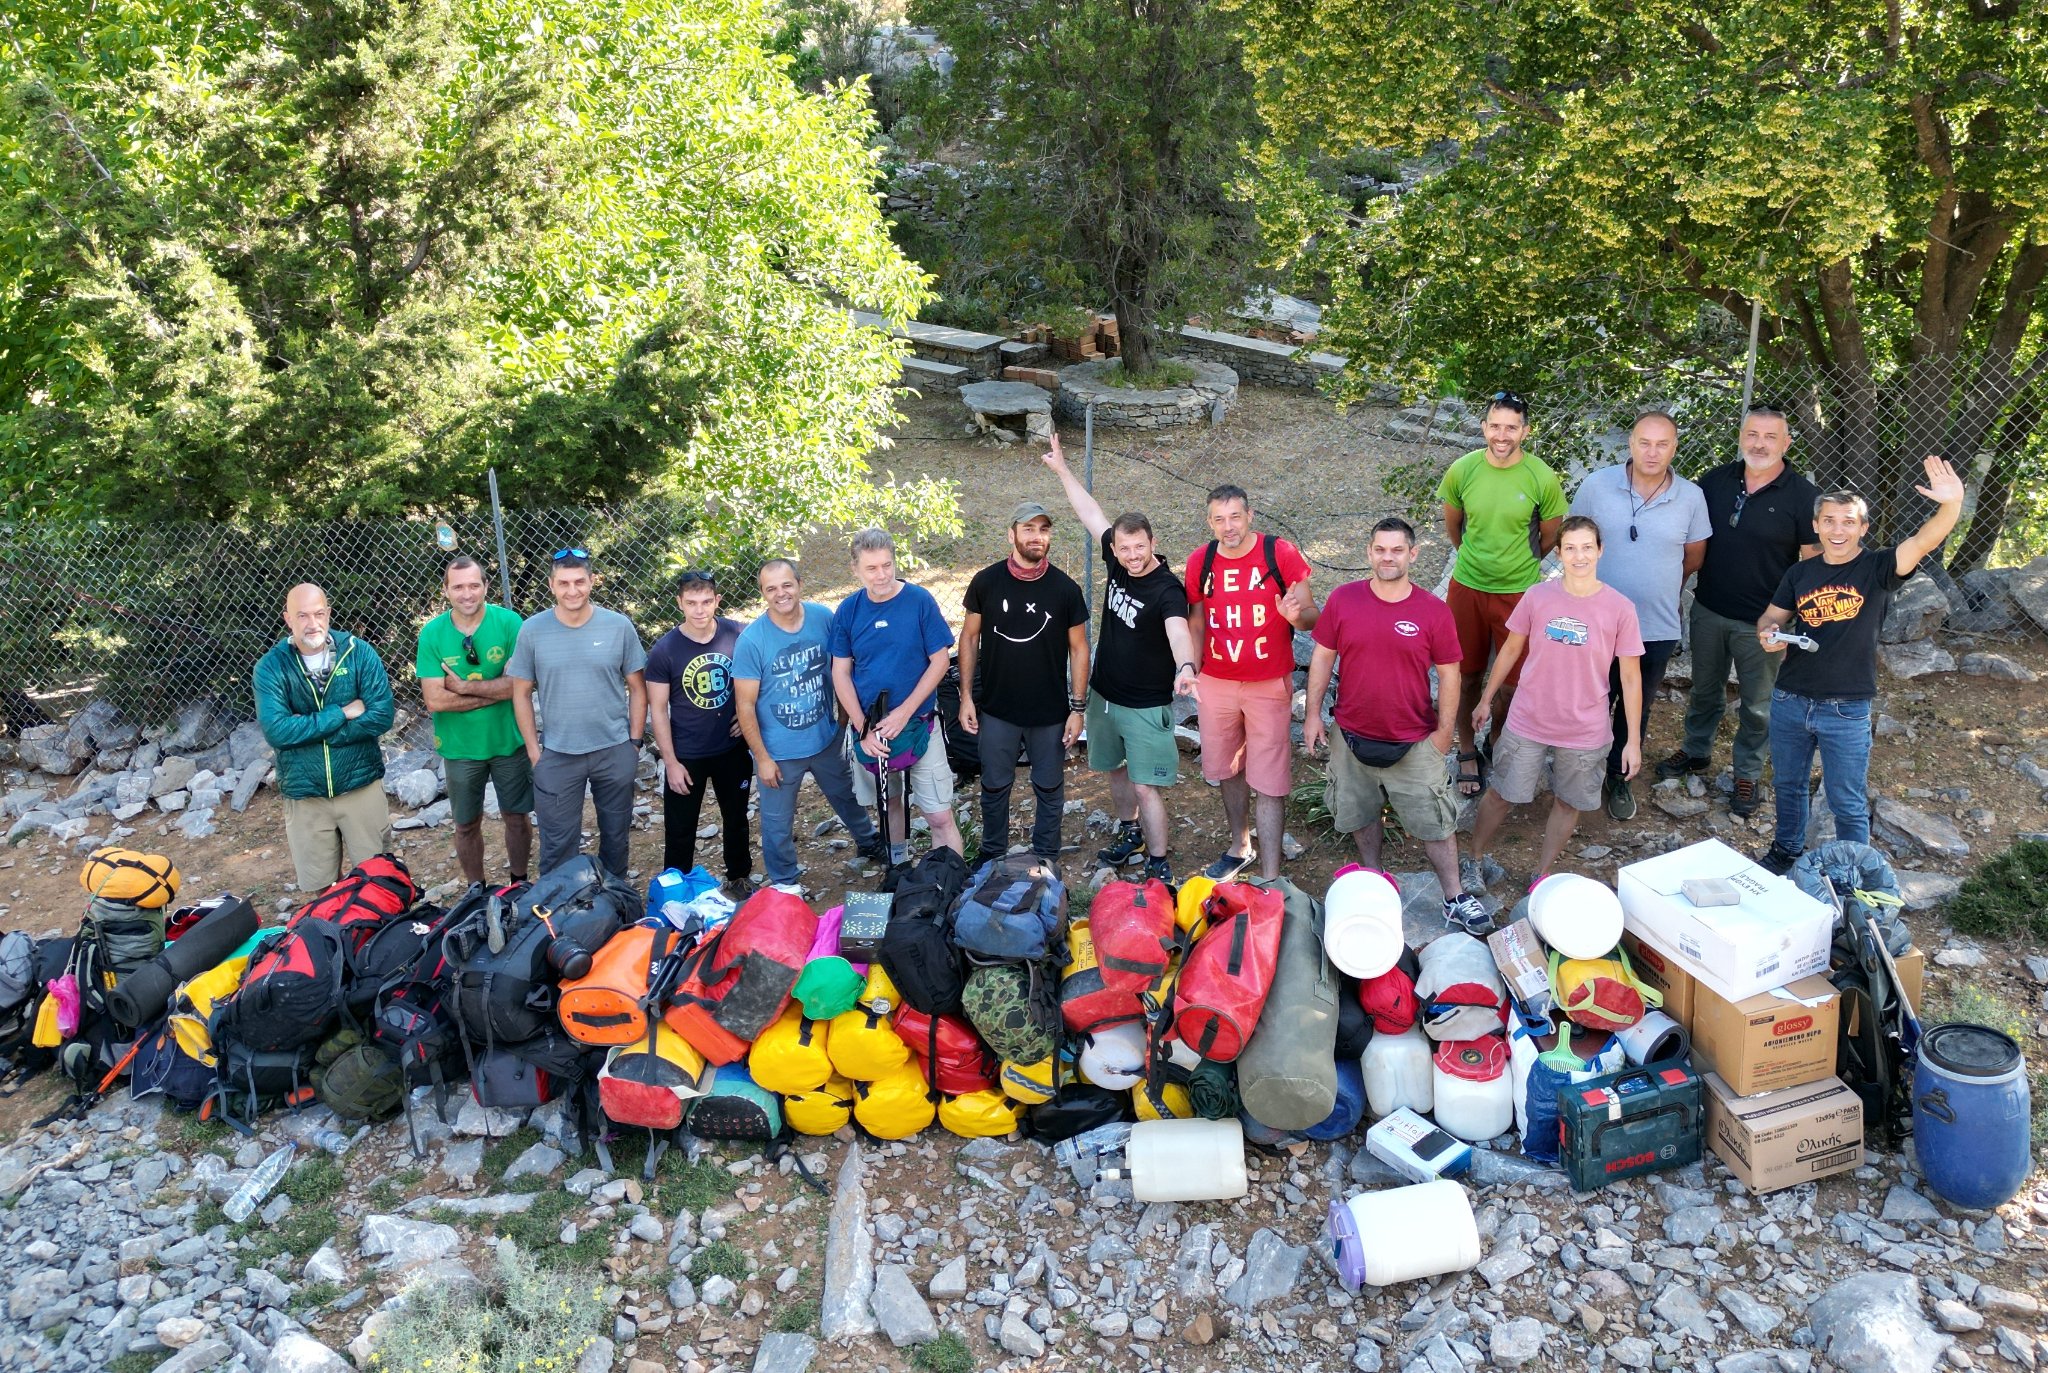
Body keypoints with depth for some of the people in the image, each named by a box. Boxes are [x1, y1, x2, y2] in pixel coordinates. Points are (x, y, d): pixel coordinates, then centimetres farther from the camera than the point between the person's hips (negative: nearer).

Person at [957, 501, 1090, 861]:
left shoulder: (1065, 588, -7)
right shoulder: (986, 581, -5)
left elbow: (1078, 648, -1)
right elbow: (969, 637, 3)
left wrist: (1078, 708, -3)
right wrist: (966, 696, -1)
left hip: (1050, 712, 0)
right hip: (996, 709, 0)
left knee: (1049, 788, 11)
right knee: (995, 785, 13)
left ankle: (1046, 860, 28)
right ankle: (992, 856, 33)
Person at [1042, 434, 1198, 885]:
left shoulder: (1168, 589, -25)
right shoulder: (1117, 563, -6)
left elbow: (1178, 631, -44)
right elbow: (1091, 514, 6)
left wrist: (1184, 669, -64)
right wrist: (1062, 469, 10)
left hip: (1146, 705, -7)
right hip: (1103, 694, 7)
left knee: (1146, 787, -6)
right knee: (1116, 769, 22)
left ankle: (1159, 865, 5)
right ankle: (1130, 833, 43)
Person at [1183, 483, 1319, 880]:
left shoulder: (1280, 554, -10)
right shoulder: (1200, 562, 0)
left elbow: (1312, 616, -7)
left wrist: (1297, 614, -29)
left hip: (1269, 685, -4)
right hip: (1216, 684, 4)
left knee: (1268, 782, -3)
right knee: (1228, 769, 18)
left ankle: (1270, 879, 0)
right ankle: (1240, 848, 38)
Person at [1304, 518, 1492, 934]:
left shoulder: (1434, 612, -9)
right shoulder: (1342, 600, -6)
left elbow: (1448, 674, -3)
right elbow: (1322, 657, 2)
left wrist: (1444, 731, -3)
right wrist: (1313, 713, 0)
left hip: (1414, 743, -2)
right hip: (1353, 736, 2)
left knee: (1434, 822, 5)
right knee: (1361, 814, 18)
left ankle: (1455, 898, 18)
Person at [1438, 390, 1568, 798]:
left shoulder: (1543, 479, -14)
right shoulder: (1461, 471, -9)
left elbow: (1550, 536, 3)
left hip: (1519, 592, -1)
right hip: (1467, 586, 1)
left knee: (1511, 683, 7)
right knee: (1467, 675, 12)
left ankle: (1499, 745, 33)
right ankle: (1467, 751, 31)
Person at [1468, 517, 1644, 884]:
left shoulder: (1620, 609, -13)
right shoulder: (1536, 597, -10)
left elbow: (1630, 678, -6)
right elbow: (1511, 649, 5)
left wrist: (1633, 740, -5)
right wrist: (1486, 699, 12)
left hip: (1585, 731, 0)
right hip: (1527, 723, 0)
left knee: (1568, 803, 14)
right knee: (1500, 794, 11)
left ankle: (1542, 875, 34)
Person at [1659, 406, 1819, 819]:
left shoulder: (1802, 496, -12)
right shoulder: (1715, 481, -1)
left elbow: (1813, 562, -10)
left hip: (1761, 622, -4)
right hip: (1709, 609, 4)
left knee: (1757, 705, 10)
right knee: (1705, 688, 21)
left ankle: (1748, 774, 26)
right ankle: (1697, 751, 40)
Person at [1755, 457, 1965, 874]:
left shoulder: (1877, 568, -9)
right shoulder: (1800, 573, 2)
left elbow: (1924, 541, -26)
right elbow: (1772, 616, 14)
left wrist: (1952, 503, -45)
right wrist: (1768, 632, -11)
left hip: (1846, 710, -4)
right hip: (1789, 700, 4)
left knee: (1848, 803, 8)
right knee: (1787, 784, 22)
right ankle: (1787, 851, 44)